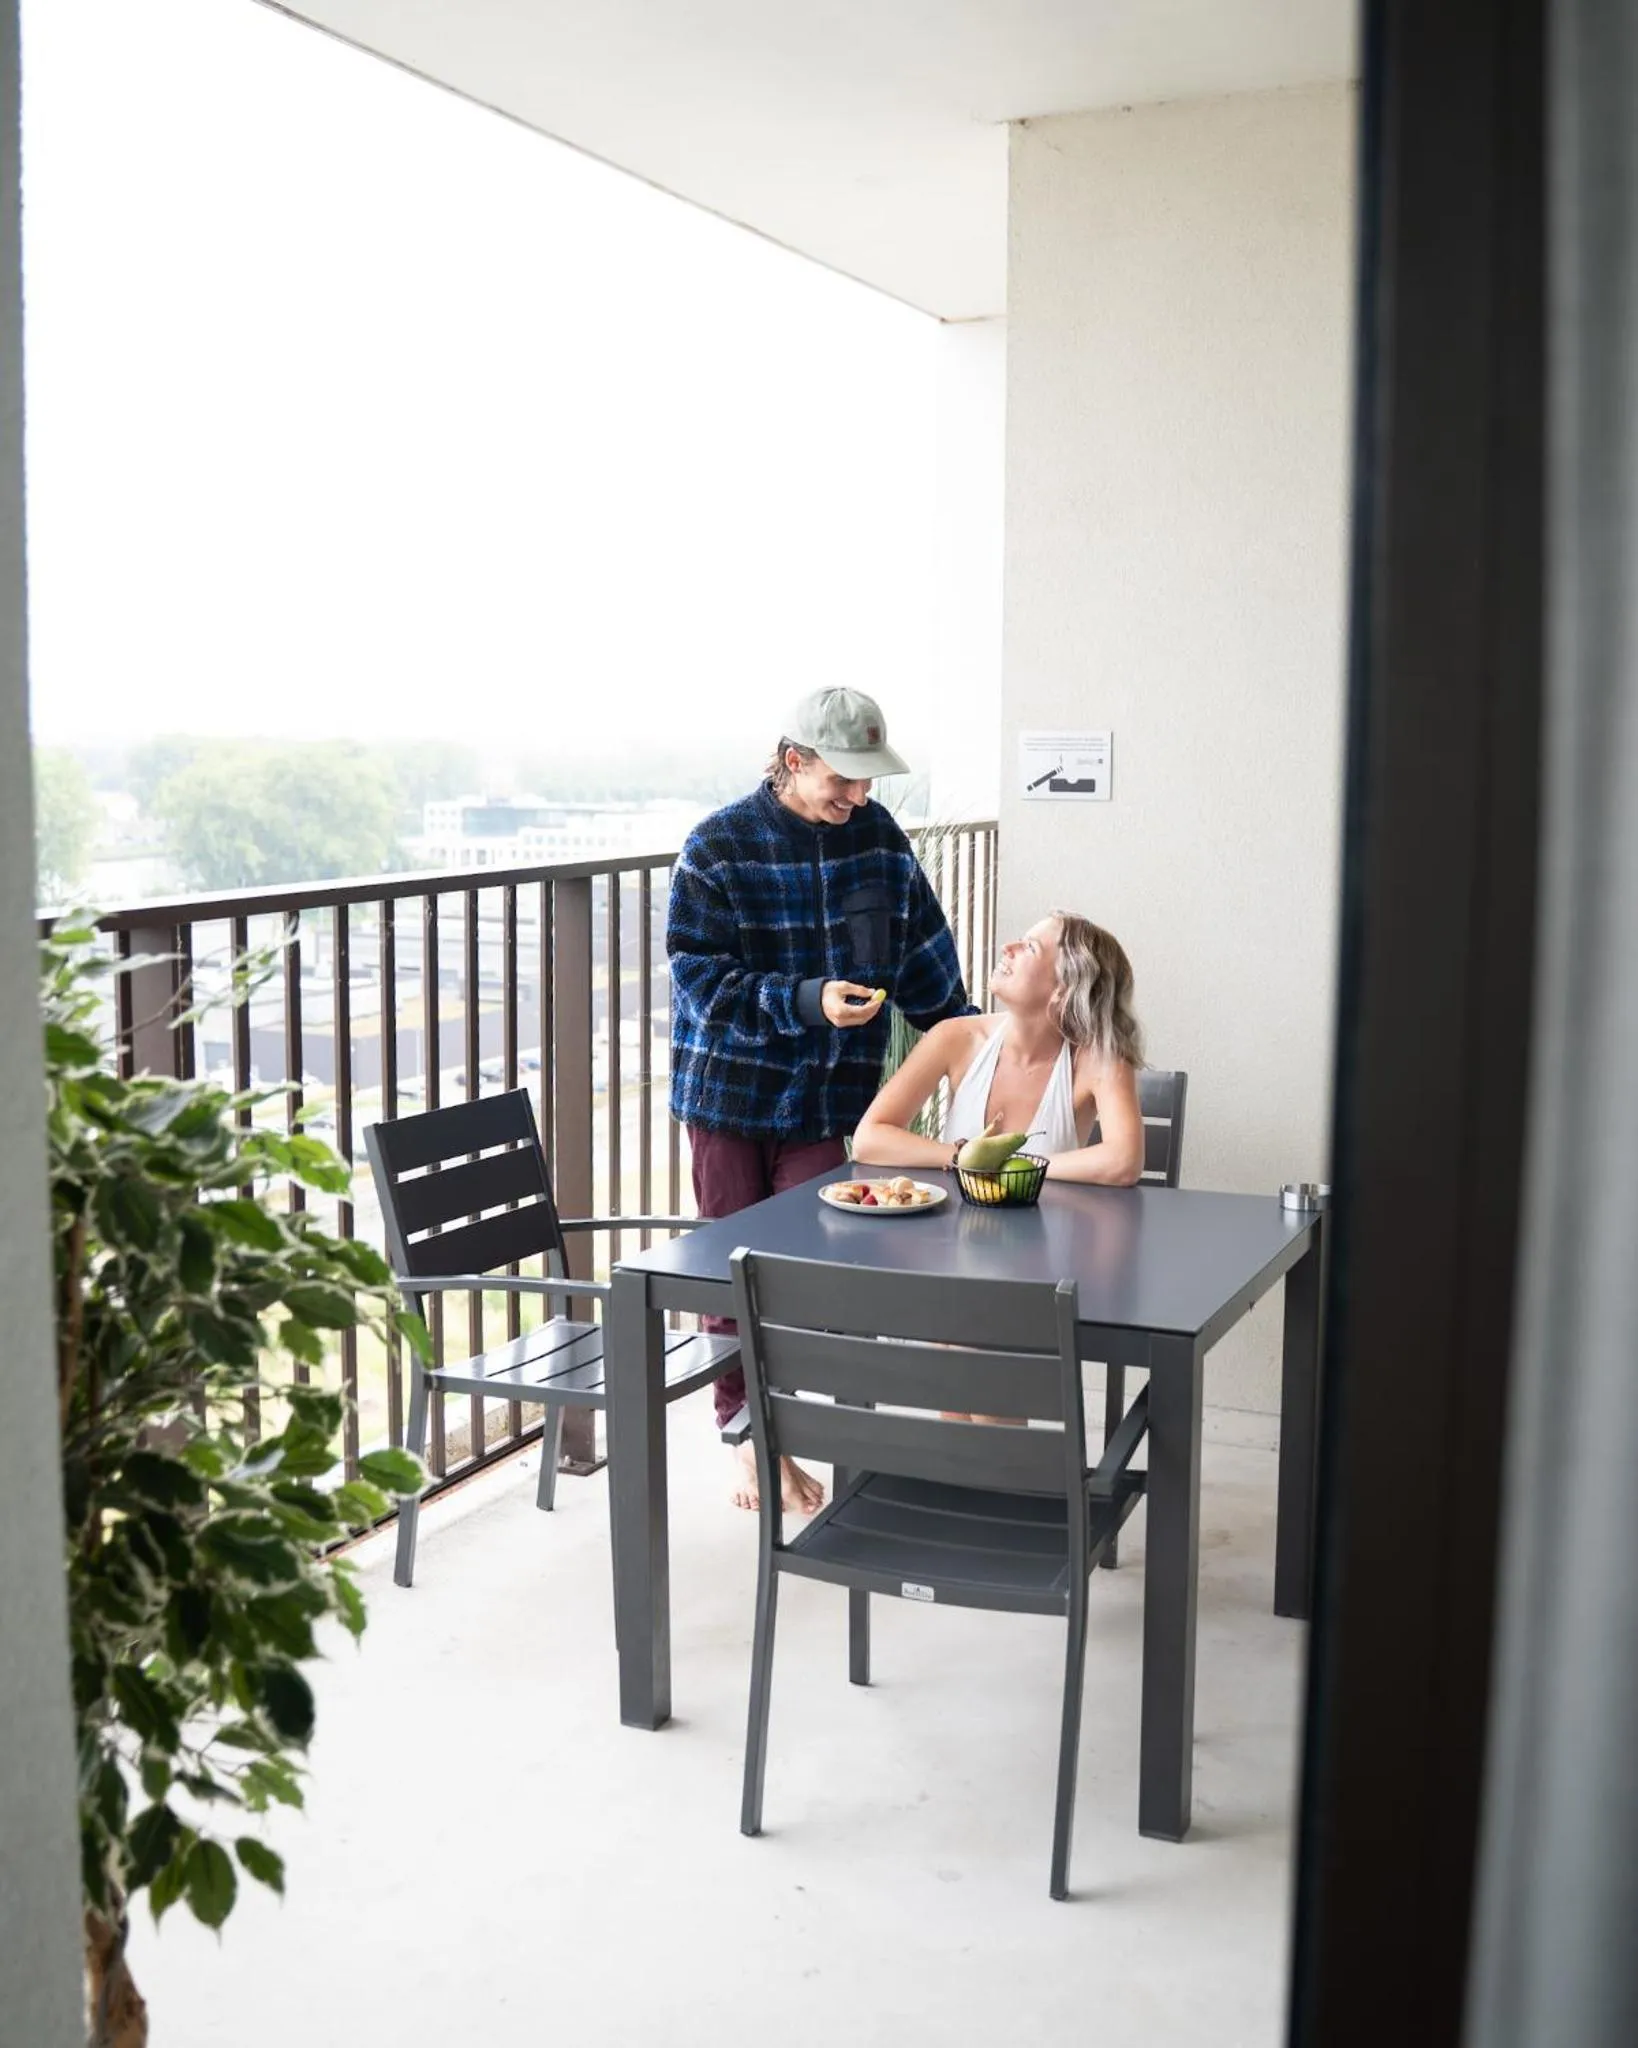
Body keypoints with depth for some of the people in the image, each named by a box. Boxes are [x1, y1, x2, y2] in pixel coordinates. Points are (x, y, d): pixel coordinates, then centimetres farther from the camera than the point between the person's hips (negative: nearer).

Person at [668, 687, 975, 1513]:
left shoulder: (877, 836, 1)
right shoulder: (718, 847, -10)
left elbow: (923, 955, 10)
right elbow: (701, 978, -14)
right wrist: (808, 1001, -25)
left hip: (825, 1098, 2)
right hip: (729, 1091, -2)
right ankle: (744, 1435, 22)